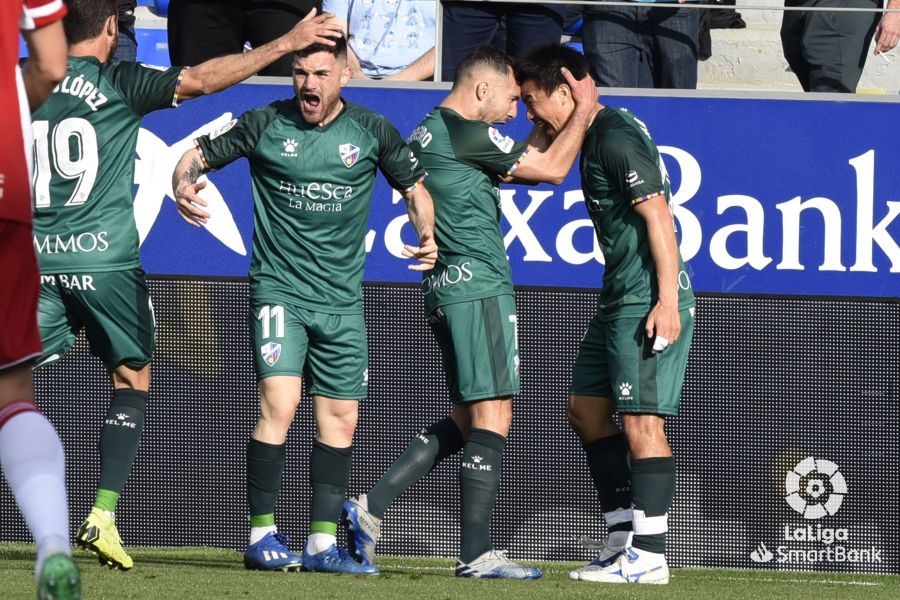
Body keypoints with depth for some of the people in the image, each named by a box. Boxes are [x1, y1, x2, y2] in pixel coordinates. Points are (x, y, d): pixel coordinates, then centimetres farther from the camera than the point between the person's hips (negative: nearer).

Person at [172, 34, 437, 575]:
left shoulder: (372, 132, 3)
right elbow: (197, 157, 5)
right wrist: (184, 188, -17)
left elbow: (415, 186, 15)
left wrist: (428, 236, -3)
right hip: (280, 290, -4)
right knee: (280, 404, -18)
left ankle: (323, 544, 14)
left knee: (341, 419, 5)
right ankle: (262, 535, -10)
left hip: (343, 300, 4)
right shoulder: (265, 125, -3)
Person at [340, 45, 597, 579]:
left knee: (466, 420, 13)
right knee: (492, 415, -8)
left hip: (446, 288, 10)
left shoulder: (427, 133, 17)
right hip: (479, 285, -10)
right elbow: (554, 169, -7)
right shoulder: (467, 134, -12)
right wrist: (583, 110, 5)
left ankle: (371, 508, 7)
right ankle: (477, 553, -9)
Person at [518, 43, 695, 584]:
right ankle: (624, 535, 17)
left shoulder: (617, 138, -15)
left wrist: (667, 299, -25)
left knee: (642, 420, -10)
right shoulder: (599, 132, 15)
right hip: (620, 301, 11)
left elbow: (658, 214, -21)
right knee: (587, 409, 14)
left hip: (650, 301, -11)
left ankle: (649, 555, -9)